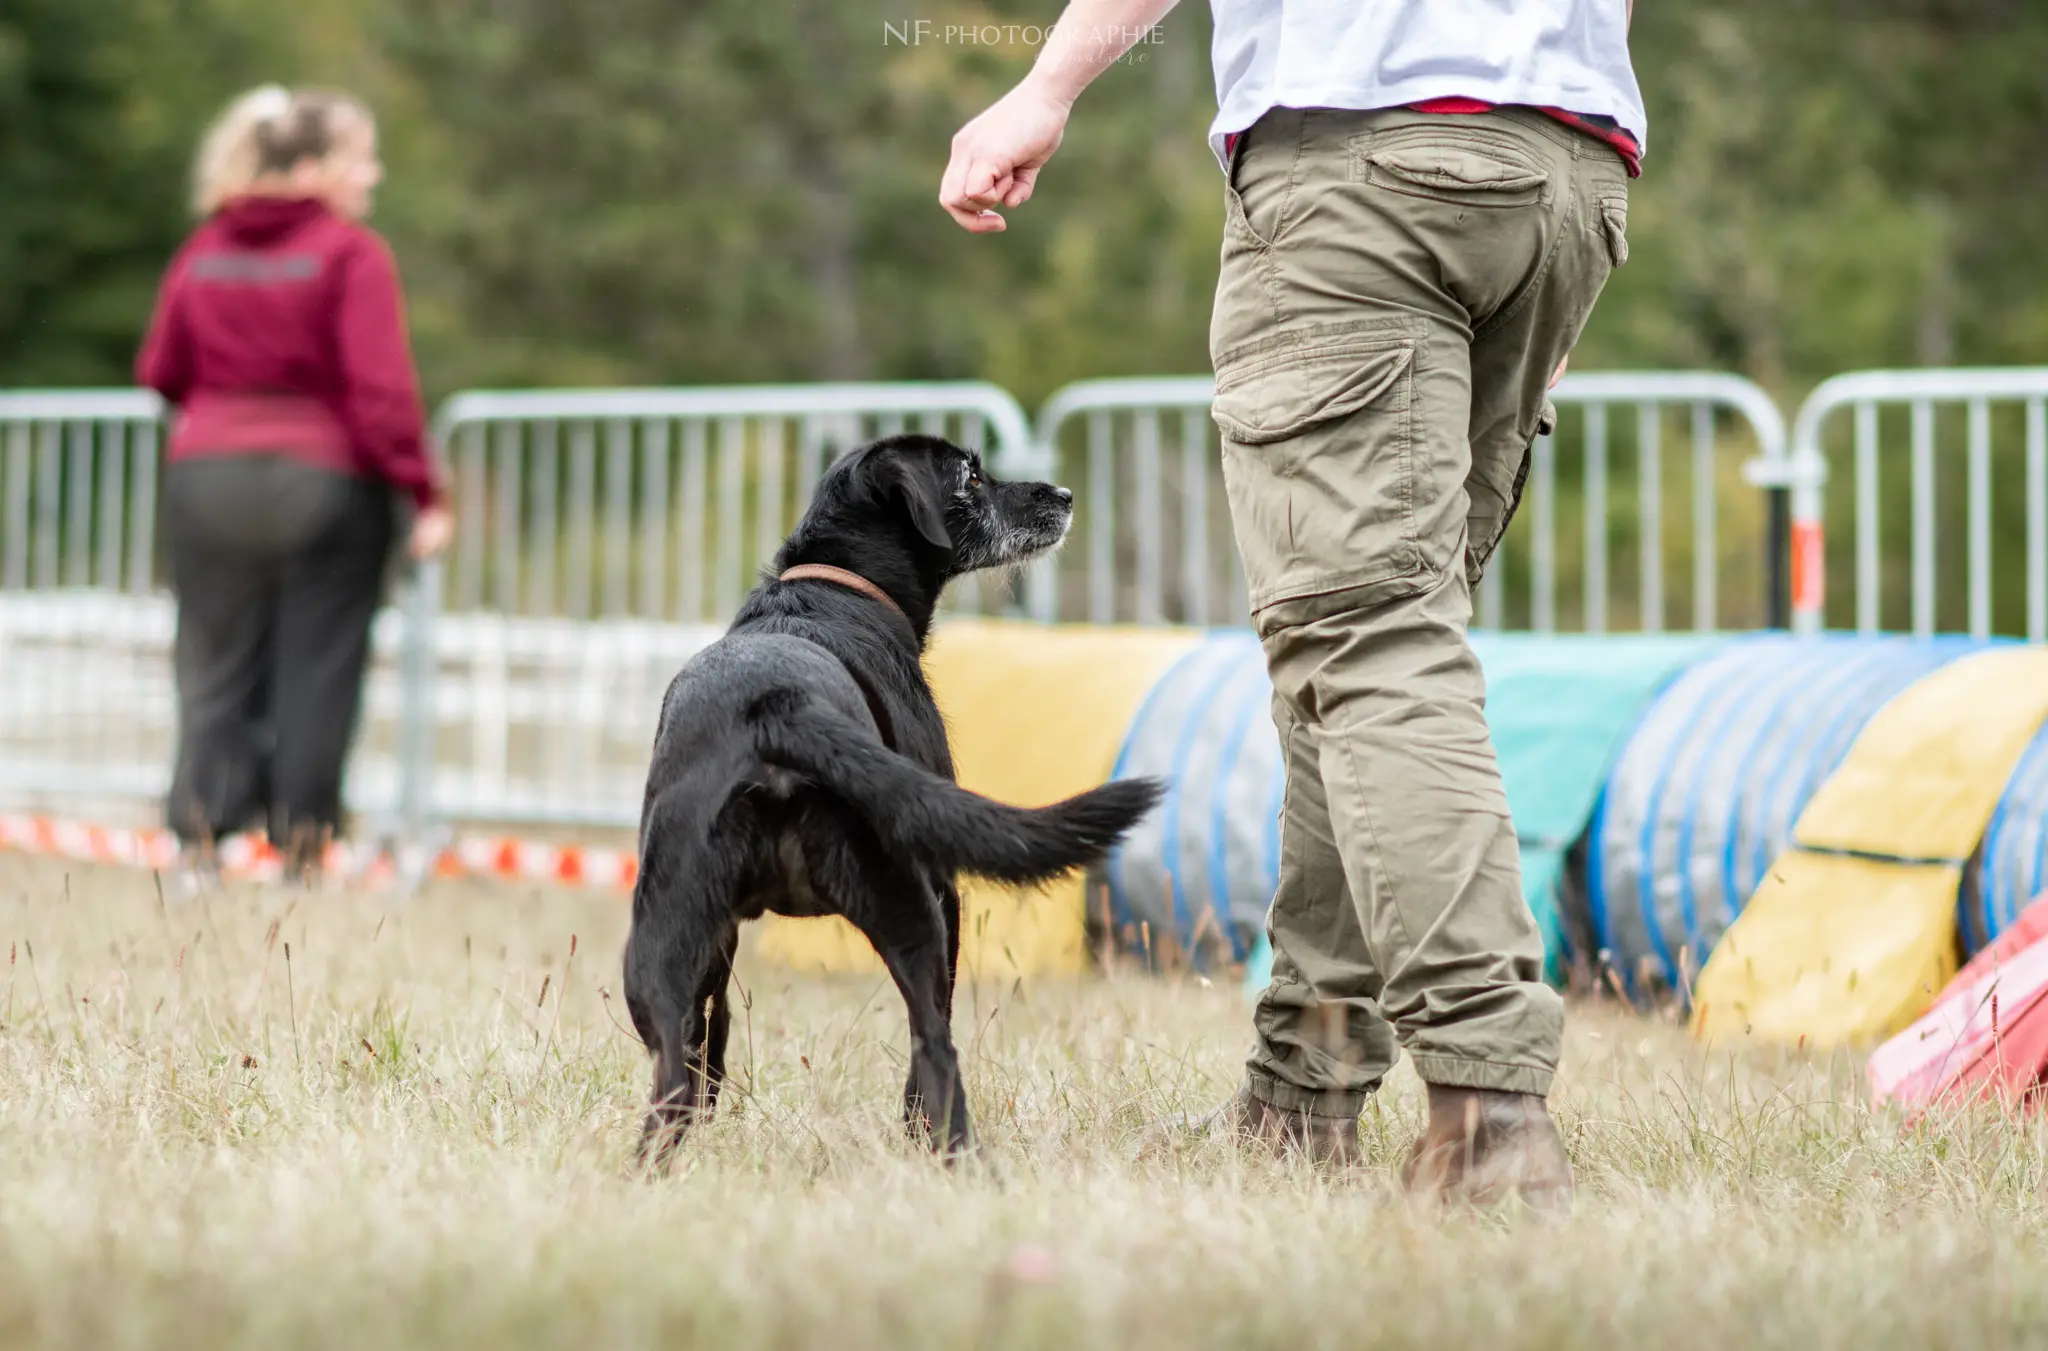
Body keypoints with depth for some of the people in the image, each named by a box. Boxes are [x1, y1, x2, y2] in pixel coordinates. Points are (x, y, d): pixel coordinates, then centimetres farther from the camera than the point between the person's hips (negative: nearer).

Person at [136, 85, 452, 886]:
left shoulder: (205, 250, 5)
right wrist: (424, 495, -14)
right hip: (325, 482, -4)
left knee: (215, 667, 9)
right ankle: (301, 837, 5)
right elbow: (382, 389, -16)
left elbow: (160, 370, 10)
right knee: (316, 670, 5)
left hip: (206, 479, 4)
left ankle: (201, 828, 2)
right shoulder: (351, 254, -10)